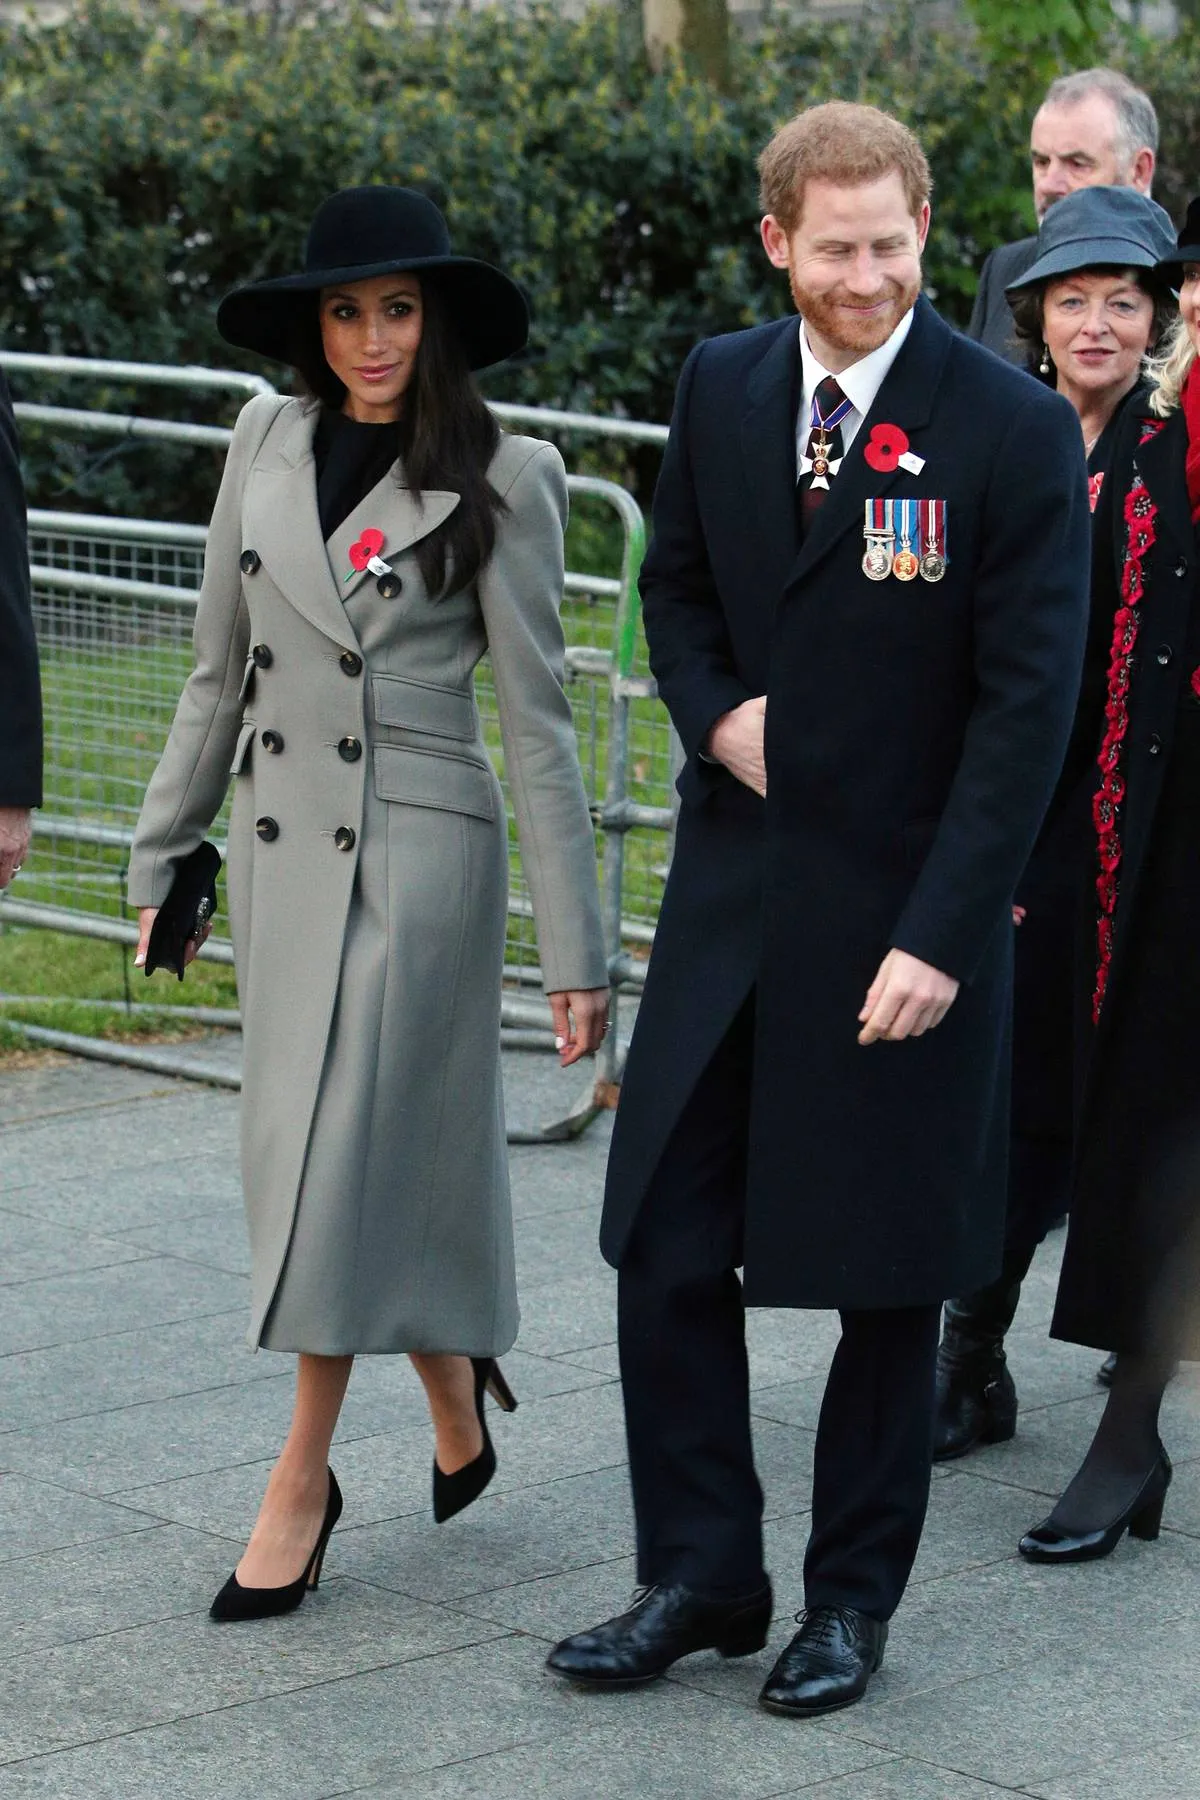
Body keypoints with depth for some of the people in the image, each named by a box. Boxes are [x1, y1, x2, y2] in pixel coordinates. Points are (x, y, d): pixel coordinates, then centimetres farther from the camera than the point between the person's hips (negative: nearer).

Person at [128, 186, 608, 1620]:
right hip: (279, 839, 5)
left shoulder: (499, 478, -6)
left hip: (416, 844, -5)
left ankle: (304, 1477, 2)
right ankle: (453, 1391, 32)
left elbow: (536, 719, -6)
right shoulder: (267, 441, 6)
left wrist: (575, 948, -7)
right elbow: (218, 669, 13)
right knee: (301, 1154, 11)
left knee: (346, 1156, -7)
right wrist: (162, 854, 13)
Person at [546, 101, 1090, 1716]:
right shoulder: (721, 387, 4)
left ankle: (853, 1596, 23)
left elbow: (1027, 706, -13)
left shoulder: (1015, 430, -11)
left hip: (904, 915, -4)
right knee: (667, 1251, 5)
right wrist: (715, 712, -3)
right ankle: (700, 1580, 20)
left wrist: (940, 939, -18)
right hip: (732, 898, 4)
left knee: (892, 1280, 8)